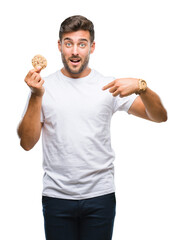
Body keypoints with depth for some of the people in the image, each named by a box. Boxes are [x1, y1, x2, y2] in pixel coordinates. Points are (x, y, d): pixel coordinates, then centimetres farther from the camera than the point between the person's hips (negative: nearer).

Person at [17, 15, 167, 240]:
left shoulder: (109, 86, 1)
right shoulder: (44, 87, 2)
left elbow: (159, 116, -4)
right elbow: (27, 143, -3)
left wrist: (140, 87, -22)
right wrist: (36, 96, -14)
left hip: (100, 196, 0)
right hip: (56, 195, 0)